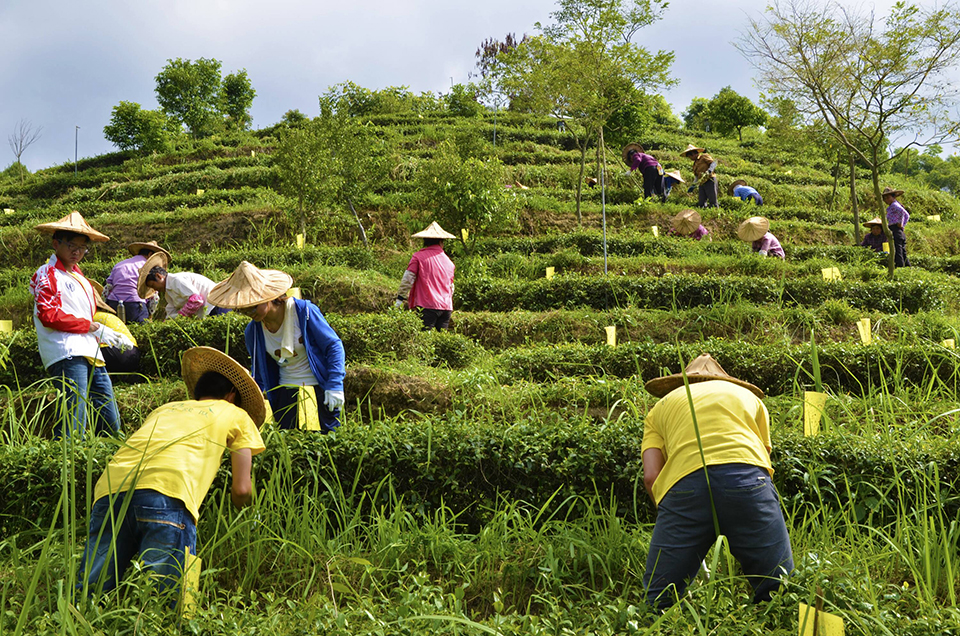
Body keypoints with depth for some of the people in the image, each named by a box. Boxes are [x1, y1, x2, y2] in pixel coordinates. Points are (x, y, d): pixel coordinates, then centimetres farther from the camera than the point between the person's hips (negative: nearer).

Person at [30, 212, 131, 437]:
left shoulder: (77, 275, 28)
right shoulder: (46, 274, 2)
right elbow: (49, 315, -11)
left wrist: (112, 335, 19)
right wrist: (91, 327, -9)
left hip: (90, 353, 9)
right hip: (67, 354, -9)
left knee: (111, 425, 5)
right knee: (75, 420, -18)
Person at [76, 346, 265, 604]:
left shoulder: (164, 409, 38)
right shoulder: (237, 415, 26)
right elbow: (241, 489, 21)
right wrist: (241, 507, 44)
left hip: (110, 489, 5)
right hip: (167, 495, -5)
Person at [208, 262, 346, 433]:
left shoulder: (303, 311, -16)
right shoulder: (252, 332, -3)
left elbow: (333, 346, -8)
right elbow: (258, 374, 14)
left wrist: (335, 386, -14)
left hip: (319, 390, -3)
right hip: (286, 393, 4)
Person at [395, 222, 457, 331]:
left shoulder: (418, 257, -2)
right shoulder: (448, 260, 15)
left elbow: (407, 279, -5)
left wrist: (400, 298, 3)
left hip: (427, 306, -5)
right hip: (446, 308, 5)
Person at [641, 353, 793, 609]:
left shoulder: (661, 407, 30)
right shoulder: (749, 397, 33)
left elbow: (650, 476, 14)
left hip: (684, 482, 0)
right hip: (748, 477, 0)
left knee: (658, 601, 6)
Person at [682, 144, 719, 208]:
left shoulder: (704, 156, 2)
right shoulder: (695, 163, 23)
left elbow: (714, 162, -9)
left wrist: (710, 169, -26)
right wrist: (693, 186, 15)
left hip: (710, 181, -7)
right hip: (701, 183, 7)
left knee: (713, 202, -9)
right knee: (701, 203, -1)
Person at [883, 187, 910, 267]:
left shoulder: (893, 205, -9)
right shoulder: (897, 204, 20)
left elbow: (901, 210, -31)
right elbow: (907, 215, 31)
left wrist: (900, 223, -20)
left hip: (895, 231, -10)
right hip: (901, 232, 10)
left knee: (898, 254, -11)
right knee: (904, 255, 12)